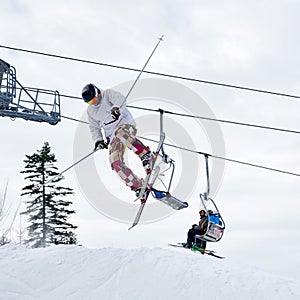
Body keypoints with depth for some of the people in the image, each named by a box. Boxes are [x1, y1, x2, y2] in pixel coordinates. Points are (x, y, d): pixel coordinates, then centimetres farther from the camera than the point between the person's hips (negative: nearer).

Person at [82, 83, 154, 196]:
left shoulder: (108, 94, -2)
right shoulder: (91, 111, 15)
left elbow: (120, 99, -23)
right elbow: (94, 128, 23)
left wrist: (116, 107, -45)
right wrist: (98, 140, 5)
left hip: (126, 124, -6)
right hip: (113, 138, 6)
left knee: (120, 133, -43)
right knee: (115, 163, -15)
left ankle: (146, 155, -39)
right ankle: (137, 187, -13)